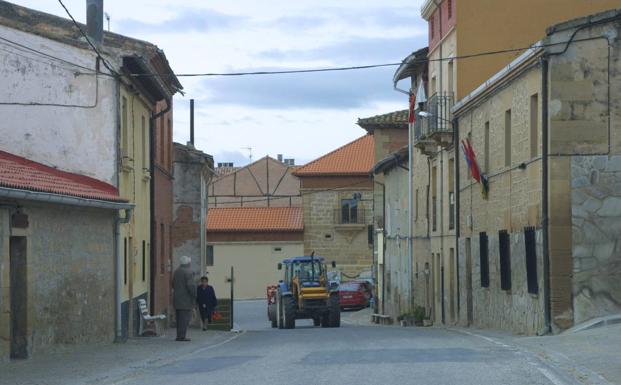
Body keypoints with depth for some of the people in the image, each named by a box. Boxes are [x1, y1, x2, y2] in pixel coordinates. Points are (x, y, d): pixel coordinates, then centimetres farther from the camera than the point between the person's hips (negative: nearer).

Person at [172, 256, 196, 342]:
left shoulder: (176, 271, 12)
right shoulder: (188, 272, -12)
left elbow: (173, 285, 17)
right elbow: (191, 285, -20)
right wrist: (194, 295, -11)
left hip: (177, 298, 8)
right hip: (186, 298, -8)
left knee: (180, 318, 12)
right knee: (185, 317, -6)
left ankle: (179, 336, 11)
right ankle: (181, 336, -10)